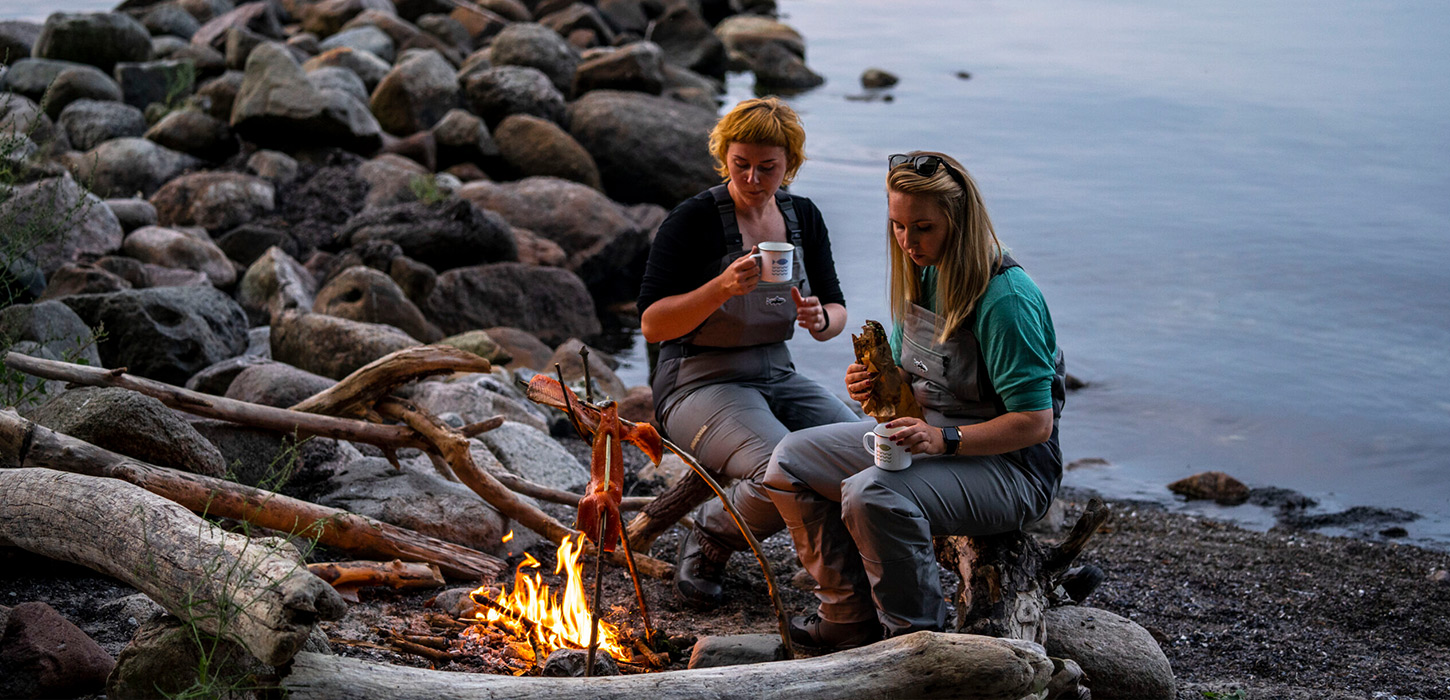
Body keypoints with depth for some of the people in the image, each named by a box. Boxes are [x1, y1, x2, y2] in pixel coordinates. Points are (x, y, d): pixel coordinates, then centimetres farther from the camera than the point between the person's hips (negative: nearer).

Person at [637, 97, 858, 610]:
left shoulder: (803, 217, 7)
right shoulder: (696, 219, -11)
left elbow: (837, 310, 13)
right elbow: (652, 325, -15)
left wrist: (820, 319, -12)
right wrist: (723, 287, -29)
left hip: (778, 379, 6)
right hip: (699, 386, -6)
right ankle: (709, 538, -1)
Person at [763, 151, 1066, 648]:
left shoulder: (1006, 299, -23)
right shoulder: (923, 274, 3)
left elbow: (1034, 421, -24)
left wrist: (944, 439, -34)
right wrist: (877, 384, -8)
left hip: (1008, 464, -9)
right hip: (926, 434, 9)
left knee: (873, 495, -35)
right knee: (791, 462, 3)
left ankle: (917, 638, -14)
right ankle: (851, 620, 7)